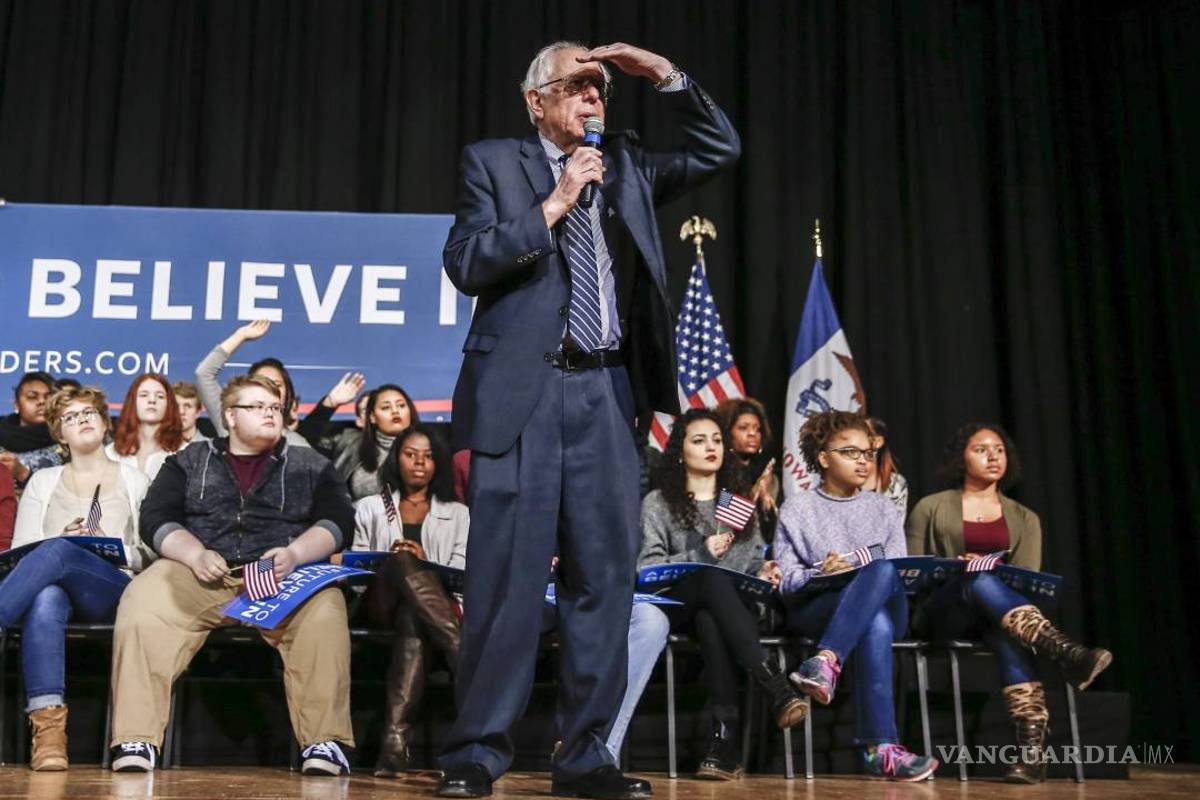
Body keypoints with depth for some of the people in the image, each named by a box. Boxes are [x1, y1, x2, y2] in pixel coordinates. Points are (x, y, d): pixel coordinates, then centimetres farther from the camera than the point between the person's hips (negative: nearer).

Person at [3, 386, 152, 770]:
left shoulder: (134, 480, 21)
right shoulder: (43, 481, 24)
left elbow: (150, 555, 15)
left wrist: (118, 551, -8)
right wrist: (63, 538, -8)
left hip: (114, 591, -1)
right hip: (55, 585, 1)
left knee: (57, 552, -37)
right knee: (45, 600, -40)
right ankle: (48, 727, -48)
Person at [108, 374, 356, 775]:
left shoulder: (310, 465, 20)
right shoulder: (190, 461, 22)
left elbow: (338, 520, 7)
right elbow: (155, 517, 11)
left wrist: (295, 552, -14)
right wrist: (195, 553, -10)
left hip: (283, 576, -1)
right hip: (200, 573, 1)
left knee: (323, 613, -35)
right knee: (141, 605, -30)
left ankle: (324, 742, -32)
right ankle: (135, 742, -27)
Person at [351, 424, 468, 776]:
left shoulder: (457, 514, 22)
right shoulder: (369, 508, 25)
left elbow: (463, 575, 8)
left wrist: (424, 562, -13)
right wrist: (396, 562, -8)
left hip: (436, 605, 0)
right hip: (383, 603, 0)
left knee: (413, 619, -40)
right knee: (405, 564, -37)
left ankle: (396, 735, -51)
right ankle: (465, 654, -49)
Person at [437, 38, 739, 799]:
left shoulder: (627, 166, 19)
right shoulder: (493, 162, 7)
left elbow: (721, 147, 20)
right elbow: (466, 262, -5)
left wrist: (665, 75, 11)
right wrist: (554, 204, -8)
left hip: (607, 394, 4)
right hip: (525, 391, -4)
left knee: (605, 574, 3)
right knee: (507, 575, -4)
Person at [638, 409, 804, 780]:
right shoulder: (658, 503, 12)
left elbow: (756, 563, 21)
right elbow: (645, 566, -2)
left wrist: (765, 573, -3)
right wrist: (699, 555, -14)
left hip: (736, 604, 3)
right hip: (681, 604, -2)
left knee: (710, 621, -39)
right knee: (712, 577, -40)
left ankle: (724, 737, -50)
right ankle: (777, 688, -50)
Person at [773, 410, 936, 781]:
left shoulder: (884, 509, 21)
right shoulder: (797, 509, 11)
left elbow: (900, 571, 12)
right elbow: (783, 583, 2)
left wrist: (876, 579, -11)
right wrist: (819, 574, -19)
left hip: (887, 609, 3)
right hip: (815, 611, -2)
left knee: (883, 571, -36)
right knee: (875, 625, -39)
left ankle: (826, 662, -50)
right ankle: (881, 747, -45)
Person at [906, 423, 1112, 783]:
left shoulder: (1024, 519, 18)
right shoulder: (931, 508, 13)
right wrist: (956, 570, -8)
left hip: (992, 614, 2)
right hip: (941, 613, -1)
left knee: (1008, 631, -40)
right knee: (980, 580, -39)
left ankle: (1032, 747, -54)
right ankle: (1066, 652, -59)